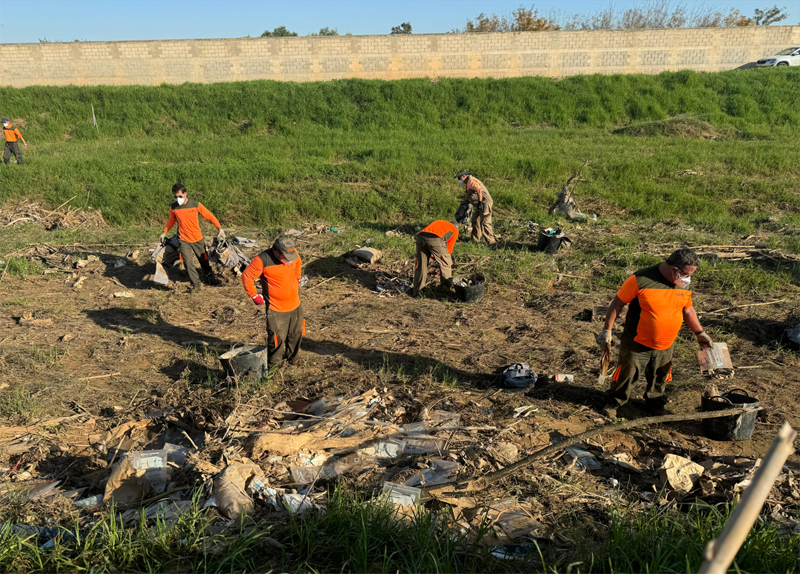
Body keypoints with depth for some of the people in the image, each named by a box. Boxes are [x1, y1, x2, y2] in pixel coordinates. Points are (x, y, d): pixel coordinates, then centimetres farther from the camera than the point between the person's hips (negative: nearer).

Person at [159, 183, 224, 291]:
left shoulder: (196, 205, -11)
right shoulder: (173, 207, -6)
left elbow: (210, 216, -4)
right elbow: (171, 221, 14)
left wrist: (220, 228, -8)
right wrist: (164, 232, 17)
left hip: (198, 239, 0)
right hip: (184, 240, 0)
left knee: (204, 260, 14)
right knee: (188, 262, -10)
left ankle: (210, 278, 35)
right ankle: (196, 283, 5)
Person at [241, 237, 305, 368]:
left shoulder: (293, 253, -6)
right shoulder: (262, 260, -23)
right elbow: (246, 276, -14)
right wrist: (254, 296, -9)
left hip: (295, 304, 6)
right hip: (275, 308, -6)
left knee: (297, 334, 17)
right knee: (277, 338, -1)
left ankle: (291, 357, 40)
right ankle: (273, 365, 20)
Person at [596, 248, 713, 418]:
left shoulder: (683, 285, -3)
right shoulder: (641, 280, -22)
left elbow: (687, 310, 14)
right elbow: (617, 304, -15)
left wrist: (700, 333, 17)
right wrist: (607, 330, -12)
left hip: (665, 347, 5)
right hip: (637, 345, -5)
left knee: (659, 379, 22)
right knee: (627, 375, 10)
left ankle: (656, 402, 47)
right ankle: (614, 403, 32)